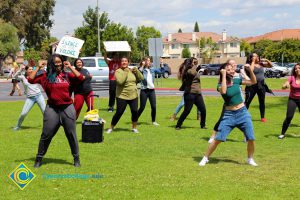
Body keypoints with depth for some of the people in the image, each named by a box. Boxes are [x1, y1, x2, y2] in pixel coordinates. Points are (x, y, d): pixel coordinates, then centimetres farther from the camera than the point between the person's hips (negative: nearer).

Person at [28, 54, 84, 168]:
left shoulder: (67, 75, 5)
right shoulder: (46, 76, 3)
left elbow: (80, 78, -9)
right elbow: (30, 80, -4)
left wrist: (70, 67, -4)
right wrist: (38, 67, -1)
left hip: (68, 108, 1)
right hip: (52, 109, 0)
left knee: (71, 135, 9)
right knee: (46, 135, 4)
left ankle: (76, 158, 21)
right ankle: (39, 158, 16)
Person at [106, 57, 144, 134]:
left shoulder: (132, 71, 9)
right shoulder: (118, 71, -6)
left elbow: (141, 78, 4)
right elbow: (120, 81, -22)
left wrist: (136, 71, -10)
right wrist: (125, 72, -21)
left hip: (133, 96, 4)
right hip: (122, 96, -4)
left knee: (135, 111, -1)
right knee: (119, 113, -4)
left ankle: (134, 128, 16)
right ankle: (111, 128, 11)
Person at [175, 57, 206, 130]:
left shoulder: (196, 71, 19)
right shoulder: (188, 71, -8)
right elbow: (192, 73, -32)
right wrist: (195, 67, -18)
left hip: (198, 94, 8)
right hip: (190, 93, -8)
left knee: (203, 110, 4)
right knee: (187, 111, -6)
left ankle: (203, 125, 19)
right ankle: (178, 125, 5)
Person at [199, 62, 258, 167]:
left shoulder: (236, 81, 3)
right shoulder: (220, 85, -7)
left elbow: (253, 81, 8)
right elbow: (223, 91, -31)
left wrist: (250, 70, -8)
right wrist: (224, 75, -26)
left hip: (243, 112, 3)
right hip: (229, 115, -3)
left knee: (251, 139, 0)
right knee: (218, 139, -7)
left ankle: (250, 159, 22)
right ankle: (205, 158, 7)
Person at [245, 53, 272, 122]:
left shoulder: (261, 64, 10)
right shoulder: (250, 64, -4)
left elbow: (270, 65, 18)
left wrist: (266, 60, 0)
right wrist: (253, 61, -15)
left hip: (261, 85, 5)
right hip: (252, 85, -5)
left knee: (262, 102, 10)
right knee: (247, 102, -3)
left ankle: (262, 117, 18)